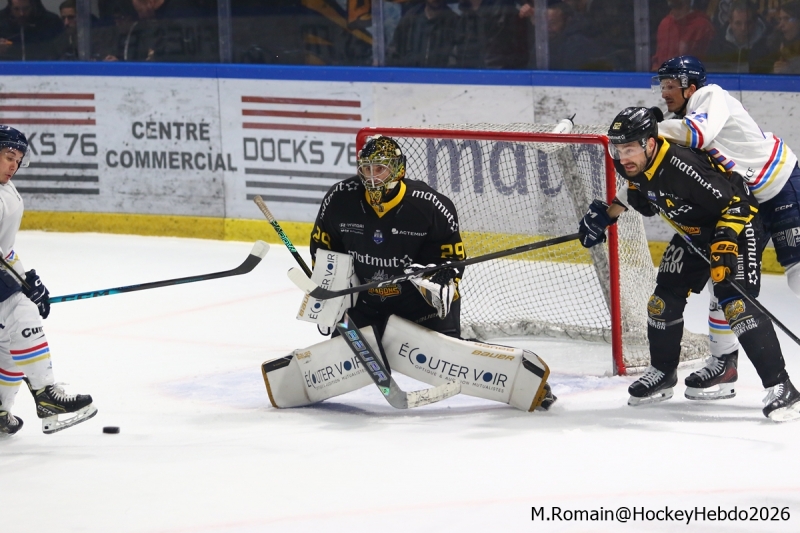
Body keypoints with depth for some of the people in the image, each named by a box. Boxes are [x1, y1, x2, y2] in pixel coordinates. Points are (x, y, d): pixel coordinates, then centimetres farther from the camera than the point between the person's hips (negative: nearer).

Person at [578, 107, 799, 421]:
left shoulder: (684, 165, -36)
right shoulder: (636, 165, -11)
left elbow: (735, 203, -34)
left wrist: (725, 246, -41)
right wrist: (605, 214, 8)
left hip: (737, 222, -9)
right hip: (694, 230, 9)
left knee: (737, 304, -21)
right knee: (665, 297, 6)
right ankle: (662, 373, 27)